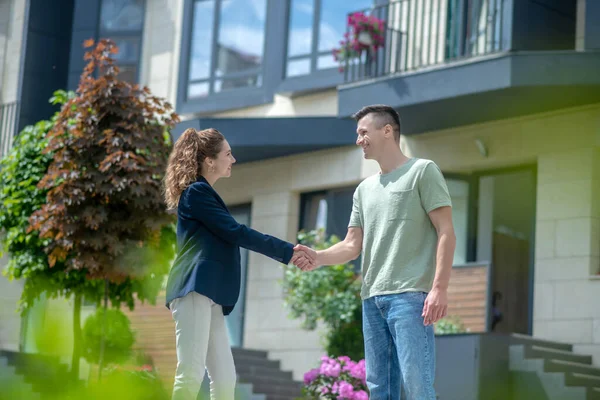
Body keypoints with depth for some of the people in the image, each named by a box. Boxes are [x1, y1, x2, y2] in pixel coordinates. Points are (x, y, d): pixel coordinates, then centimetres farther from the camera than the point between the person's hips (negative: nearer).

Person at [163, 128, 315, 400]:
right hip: (194, 291, -10)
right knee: (191, 374, -15)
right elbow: (236, 233, -9)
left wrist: (287, 253, 18)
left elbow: (230, 238, 25)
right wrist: (288, 251, -4)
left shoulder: (205, 194, 26)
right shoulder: (196, 192, -3)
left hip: (210, 296, 10)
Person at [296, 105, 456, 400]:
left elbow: (446, 233, -4)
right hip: (372, 297, 7)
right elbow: (352, 246, 16)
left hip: (410, 294, -7)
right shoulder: (364, 189, 21)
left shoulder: (423, 171, 3)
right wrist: (319, 257, -5)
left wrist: (439, 287, -15)